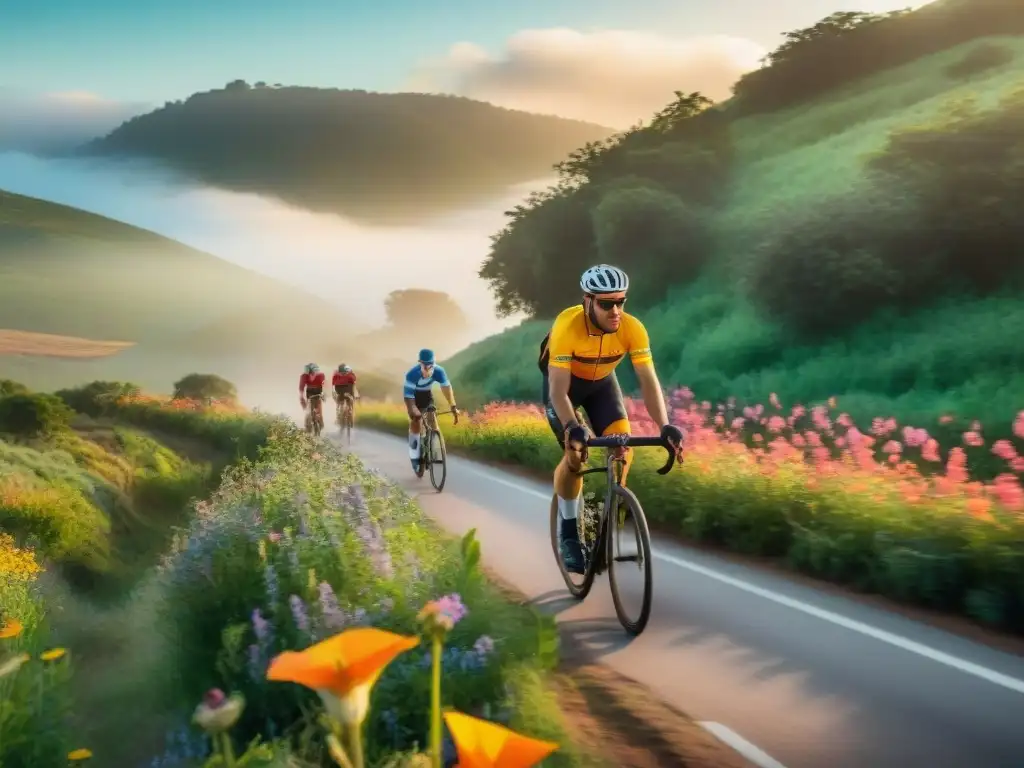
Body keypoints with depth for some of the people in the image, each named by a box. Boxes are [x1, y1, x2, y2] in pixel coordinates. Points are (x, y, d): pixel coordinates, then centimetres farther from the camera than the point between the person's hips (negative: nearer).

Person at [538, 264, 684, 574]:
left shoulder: (632, 328, -30)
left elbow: (648, 380, -31)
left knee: (624, 448, -15)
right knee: (576, 454, -18)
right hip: (564, 383, -3)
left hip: (601, 382, 3)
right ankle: (568, 533, 1)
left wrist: (665, 426, -45)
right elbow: (558, 389, -40)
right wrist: (572, 428, -56)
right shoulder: (567, 326, -37)